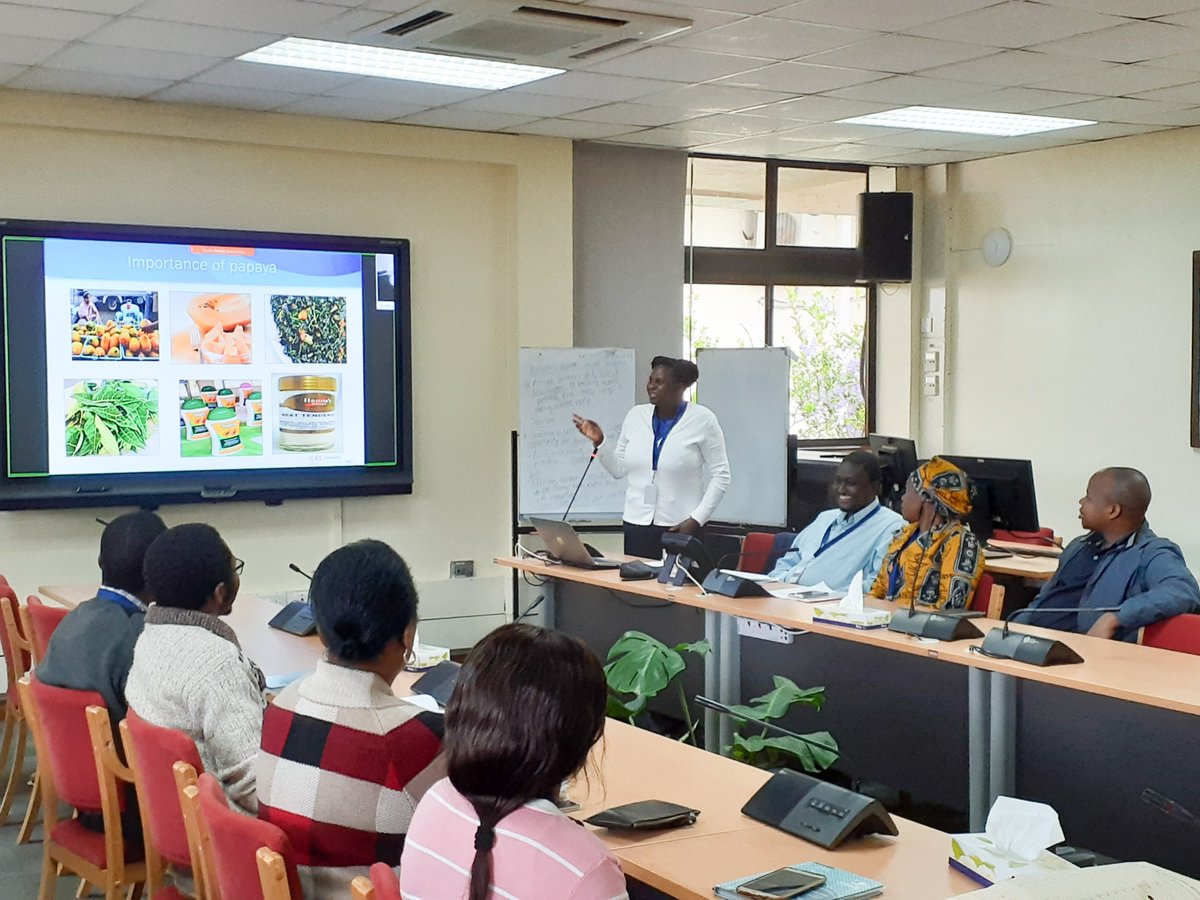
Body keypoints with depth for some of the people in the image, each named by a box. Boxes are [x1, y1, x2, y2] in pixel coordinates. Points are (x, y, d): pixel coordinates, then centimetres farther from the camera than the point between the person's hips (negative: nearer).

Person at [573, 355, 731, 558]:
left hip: (680, 527, -4)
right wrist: (599, 442, -2)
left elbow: (720, 476, -4)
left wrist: (696, 519, -11)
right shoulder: (636, 415, 8)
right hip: (637, 524, 4)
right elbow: (618, 469, 13)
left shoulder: (702, 419, -4)